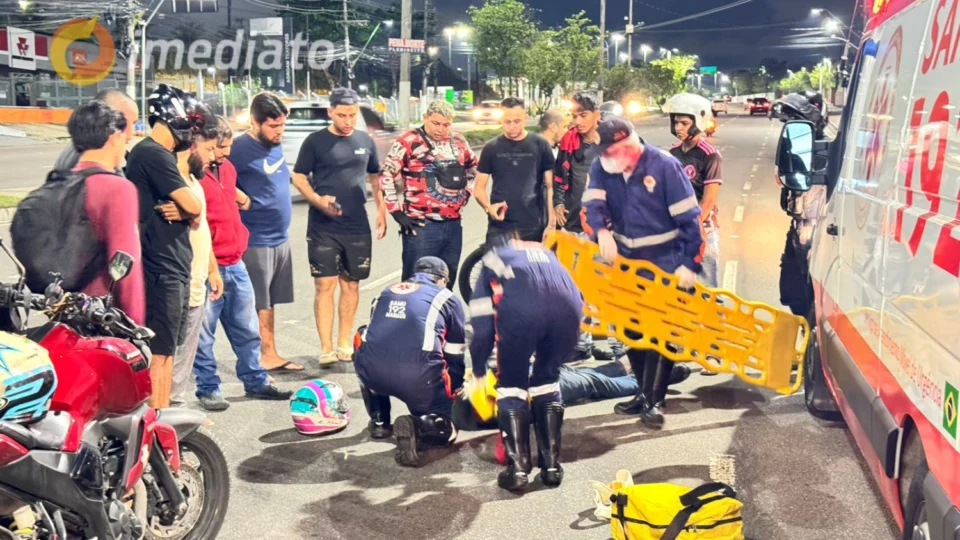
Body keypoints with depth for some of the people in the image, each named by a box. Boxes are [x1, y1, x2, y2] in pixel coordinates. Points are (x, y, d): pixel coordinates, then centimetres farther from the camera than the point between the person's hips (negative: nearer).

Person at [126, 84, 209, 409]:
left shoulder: (161, 155, 17)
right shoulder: (154, 154, -15)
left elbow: (190, 212, 14)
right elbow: (193, 206, -18)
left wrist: (182, 210, -8)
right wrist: (186, 210, 4)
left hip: (172, 265, 10)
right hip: (162, 267, -10)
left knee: (168, 346, 15)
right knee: (160, 349, -6)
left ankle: (162, 415, 24)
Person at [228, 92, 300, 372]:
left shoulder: (275, 146, 11)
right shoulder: (241, 149, -14)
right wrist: (250, 203, -18)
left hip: (280, 237, 8)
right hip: (255, 241, -8)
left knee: (271, 302, 15)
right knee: (257, 304, -1)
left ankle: (271, 354, 24)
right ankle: (258, 358, 7)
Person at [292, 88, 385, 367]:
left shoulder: (366, 141, 9)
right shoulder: (316, 141, -1)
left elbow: (375, 177, 18)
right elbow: (298, 177, 0)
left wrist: (381, 210, 9)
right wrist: (318, 200, -17)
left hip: (358, 226, 4)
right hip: (323, 227, -3)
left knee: (351, 284, 9)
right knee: (325, 286, -5)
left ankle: (345, 344, 20)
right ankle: (326, 348, -1)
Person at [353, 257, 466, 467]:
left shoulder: (388, 292, 29)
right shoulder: (448, 299, 20)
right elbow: (455, 355, 24)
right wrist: (454, 390, 42)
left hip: (372, 370, 3)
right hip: (418, 375, -3)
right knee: (443, 428, 17)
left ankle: (379, 422, 34)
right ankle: (417, 427, -14)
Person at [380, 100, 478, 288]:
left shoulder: (459, 142, 10)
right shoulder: (409, 142, -7)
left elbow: (473, 168, 27)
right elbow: (386, 175, -7)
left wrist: (466, 193, 14)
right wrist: (397, 211, -8)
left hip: (453, 225, 6)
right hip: (421, 225, -5)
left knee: (448, 280, 15)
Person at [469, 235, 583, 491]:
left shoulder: (492, 260, 33)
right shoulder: (545, 252, 41)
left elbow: (482, 324, 27)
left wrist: (478, 372, 38)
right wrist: (552, 353, 51)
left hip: (519, 309, -3)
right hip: (567, 306, 3)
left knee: (511, 383, 17)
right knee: (548, 381, 23)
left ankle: (517, 468, 11)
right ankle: (551, 465, 23)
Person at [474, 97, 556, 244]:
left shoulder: (541, 145, 2)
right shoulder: (491, 148, 4)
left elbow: (550, 187, 4)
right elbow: (479, 188, 7)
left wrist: (551, 224, -3)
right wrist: (488, 207, -14)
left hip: (533, 227, -1)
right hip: (499, 227, 1)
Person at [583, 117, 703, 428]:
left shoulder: (665, 166, -16)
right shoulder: (602, 168, -3)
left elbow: (689, 217, -14)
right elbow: (592, 203, -17)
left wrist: (690, 264, -17)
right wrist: (601, 232, -37)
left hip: (664, 262, -5)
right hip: (625, 258, 5)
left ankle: (654, 400, 7)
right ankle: (644, 392, 25)